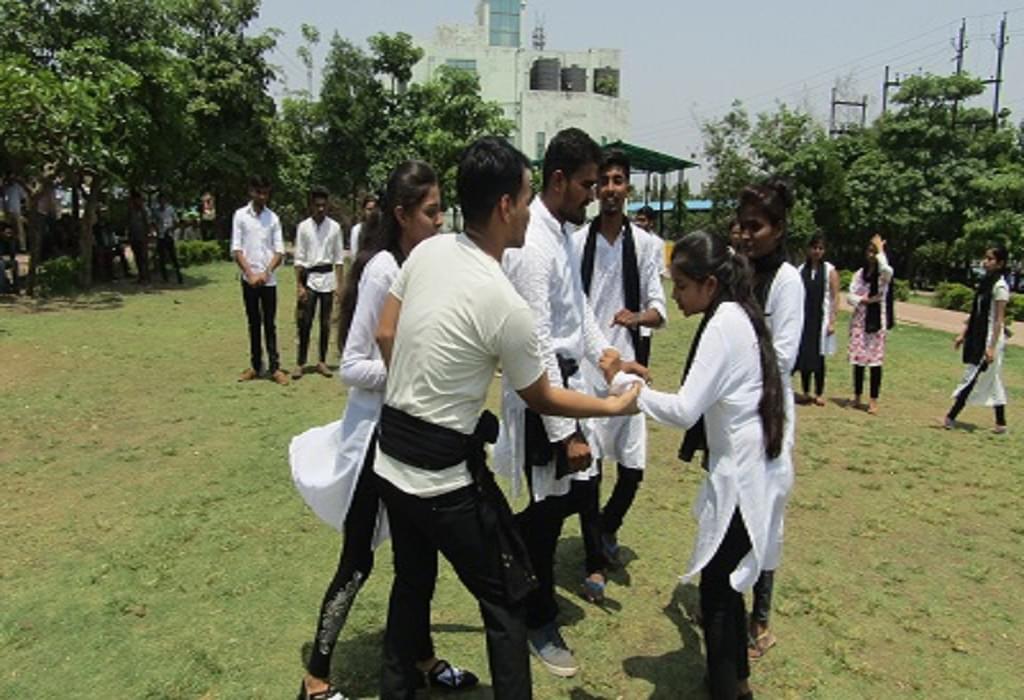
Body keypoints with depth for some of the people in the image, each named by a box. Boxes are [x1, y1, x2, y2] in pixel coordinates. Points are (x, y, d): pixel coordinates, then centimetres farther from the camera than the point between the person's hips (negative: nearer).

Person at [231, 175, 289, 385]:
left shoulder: (273, 218, 4)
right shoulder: (240, 215, 1)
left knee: (269, 324, 2)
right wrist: (251, 274, -11)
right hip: (248, 279, 0)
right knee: (253, 324, 8)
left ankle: (275, 367, 4)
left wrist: (265, 273, -11)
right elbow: (236, 250, -3)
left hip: (269, 279, 0)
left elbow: (279, 251, 1)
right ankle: (255, 365, 16)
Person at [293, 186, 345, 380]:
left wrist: (339, 284, -2)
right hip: (309, 277, -1)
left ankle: (322, 361, 18)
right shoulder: (303, 227, -1)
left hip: (327, 278, 1)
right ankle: (300, 362, 8)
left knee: (325, 322, 8)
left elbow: (339, 258, 3)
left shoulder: (334, 227, 0)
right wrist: (298, 286, -6)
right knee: (305, 323, 0)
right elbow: (299, 258, -1)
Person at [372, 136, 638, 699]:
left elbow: (385, 335, 8)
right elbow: (540, 398, -7)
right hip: (445, 474, -7)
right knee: (506, 600, 11)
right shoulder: (506, 305, -21)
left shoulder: (427, 251, -3)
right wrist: (613, 406, 7)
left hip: (391, 458, 8)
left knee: (411, 583, 26)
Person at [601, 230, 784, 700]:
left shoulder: (722, 325, -20)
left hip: (738, 477, -10)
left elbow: (684, 411, -26)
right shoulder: (740, 317, 9)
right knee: (727, 583, 22)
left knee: (715, 592, 3)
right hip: (748, 471, 10)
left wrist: (622, 383, -19)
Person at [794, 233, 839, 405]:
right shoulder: (801, 270, 5)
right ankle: (805, 392, 17)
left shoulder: (830, 270, -1)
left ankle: (819, 393, 15)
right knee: (803, 355, 5)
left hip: (821, 319, -2)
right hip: (803, 319, 2)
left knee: (819, 357, 4)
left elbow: (835, 297, -3)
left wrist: (832, 321, -9)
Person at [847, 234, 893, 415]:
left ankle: (873, 400, 1)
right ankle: (857, 397, 17)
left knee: (876, 360, -4)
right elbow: (850, 296, 2)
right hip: (859, 320, 3)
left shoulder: (883, 275, -1)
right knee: (858, 359, 6)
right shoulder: (859, 273, 7)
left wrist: (880, 249, -14)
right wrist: (865, 300, -15)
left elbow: (887, 269, -27)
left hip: (877, 321, -2)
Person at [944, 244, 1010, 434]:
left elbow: (999, 320, -16)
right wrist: (963, 334, 15)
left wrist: (992, 346, -18)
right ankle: (1001, 423, 21)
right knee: (992, 381, 13)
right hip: (977, 336, 9)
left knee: (973, 377, -4)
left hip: (990, 338, -9)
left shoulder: (1000, 286, -14)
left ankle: (951, 418, 1)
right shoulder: (985, 282, 10)